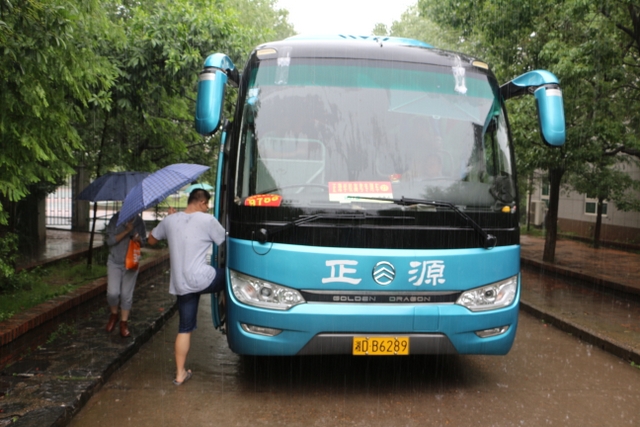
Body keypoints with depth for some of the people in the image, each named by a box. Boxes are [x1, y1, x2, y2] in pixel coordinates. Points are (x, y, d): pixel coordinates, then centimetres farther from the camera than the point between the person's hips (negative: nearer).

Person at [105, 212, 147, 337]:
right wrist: (126, 231, -21)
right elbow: (110, 241, -12)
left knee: (127, 295, 4)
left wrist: (138, 239, -14)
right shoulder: (116, 219, -8)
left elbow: (143, 242, 9)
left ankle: (124, 322, 18)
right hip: (115, 262, -1)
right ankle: (114, 315, 19)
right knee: (113, 293, -10)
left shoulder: (139, 222, -1)